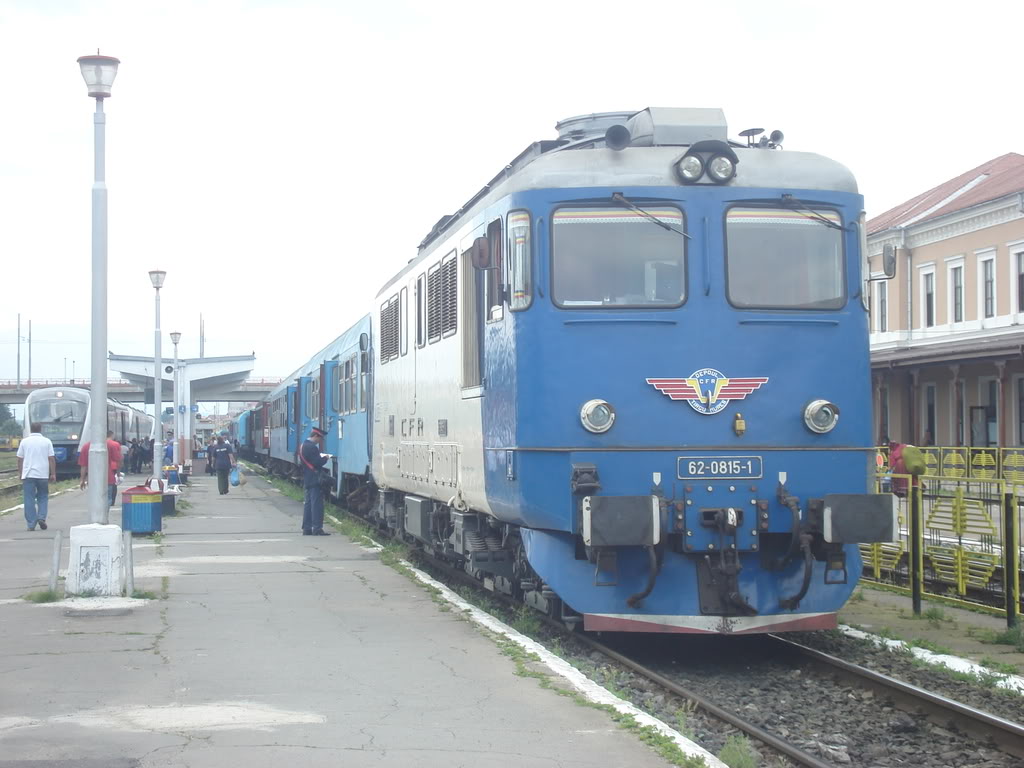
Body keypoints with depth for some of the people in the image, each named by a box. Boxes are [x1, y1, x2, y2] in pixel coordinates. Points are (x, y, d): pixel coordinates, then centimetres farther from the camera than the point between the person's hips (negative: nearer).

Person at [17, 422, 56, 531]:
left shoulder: (25, 442, 3)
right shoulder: (47, 441, 2)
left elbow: (20, 459, 5)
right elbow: (51, 459, -1)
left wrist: (20, 473, 16)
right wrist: (53, 474, 4)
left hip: (28, 474, 0)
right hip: (43, 474, 0)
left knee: (29, 500, 2)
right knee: (43, 498, 14)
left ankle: (31, 524, -1)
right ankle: (41, 517, -4)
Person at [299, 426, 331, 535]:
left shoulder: (303, 446, 14)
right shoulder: (312, 447, -17)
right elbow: (317, 463, -22)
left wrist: (320, 457, 15)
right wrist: (325, 458, -3)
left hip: (307, 480, 10)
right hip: (314, 480, -10)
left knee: (308, 503, 11)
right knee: (316, 503, -8)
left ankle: (306, 529, 13)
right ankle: (317, 529, -10)